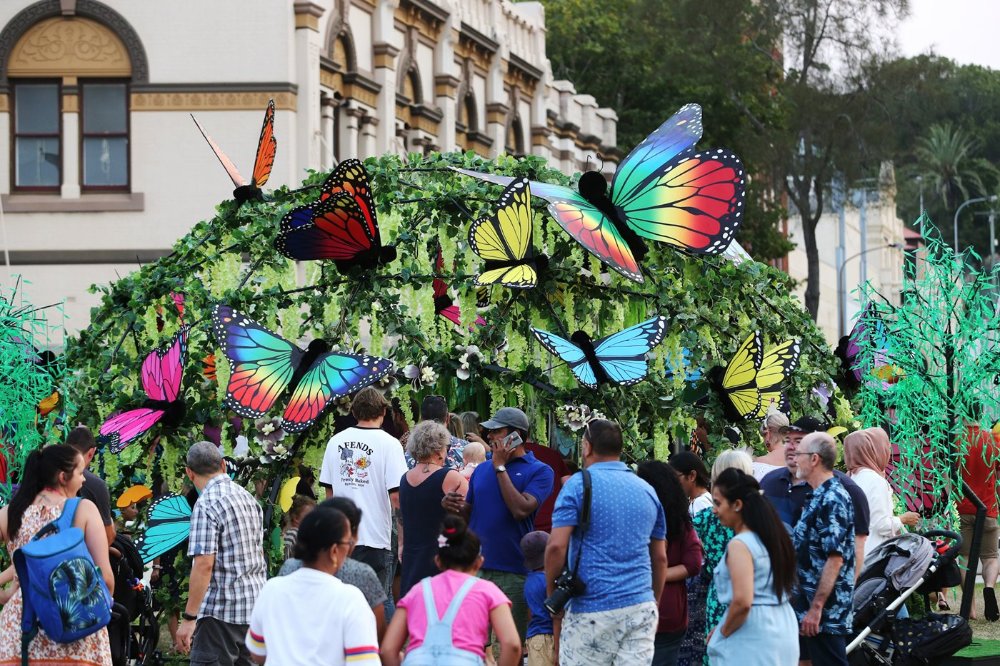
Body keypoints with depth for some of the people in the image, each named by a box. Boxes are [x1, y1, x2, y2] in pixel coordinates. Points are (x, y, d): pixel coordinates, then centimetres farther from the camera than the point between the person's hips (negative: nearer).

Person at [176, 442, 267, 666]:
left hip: (221, 613, -8)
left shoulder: (206, 505, -13)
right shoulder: (248, 498, 12)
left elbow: (204, 564, -19)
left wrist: (189, 618, -17)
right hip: (256, 604, 8)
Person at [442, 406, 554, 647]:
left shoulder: (539, 471, -2)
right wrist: (451, 505, -4)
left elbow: (521, 510, -17)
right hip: (477, 568, 4)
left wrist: (500, 467, -9)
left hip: (514, 573, -4)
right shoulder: (482, 470, 14)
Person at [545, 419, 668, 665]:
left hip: (591, 609, -5)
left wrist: (551, 592, 2)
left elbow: (557, 546, -11)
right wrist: (654, 602, 25)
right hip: (641, 607, 5)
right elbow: (660, 557, 16)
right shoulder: (647, 490, 13)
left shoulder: (578, 485, -4)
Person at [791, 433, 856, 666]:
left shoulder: (833, 500, -17)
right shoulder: (818, 496, 14)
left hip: (826, 611, -10)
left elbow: (835, 558, -23)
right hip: (808, 605, 10)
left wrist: (816, 607, -24)